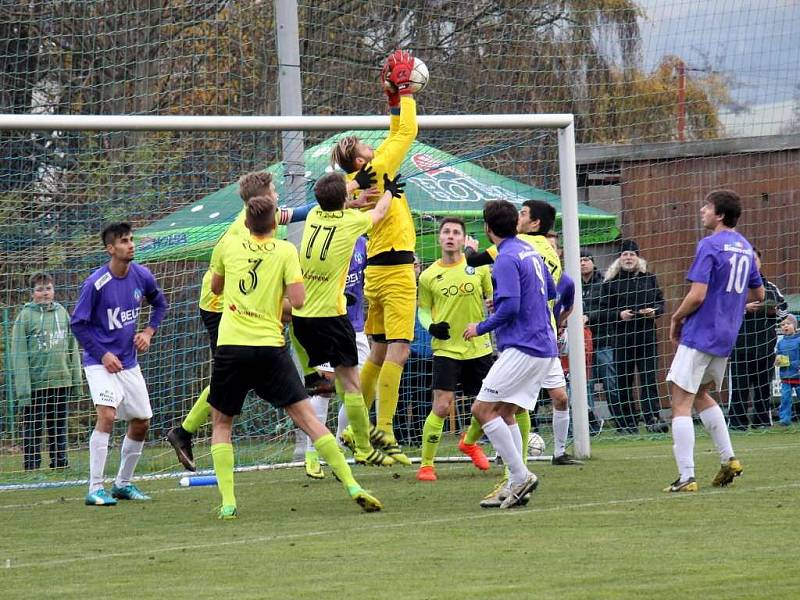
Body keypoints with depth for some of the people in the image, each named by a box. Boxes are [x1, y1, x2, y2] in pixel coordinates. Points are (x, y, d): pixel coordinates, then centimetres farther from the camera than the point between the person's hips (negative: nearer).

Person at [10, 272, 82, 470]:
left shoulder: (62, 313, 8)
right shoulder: (25, 316, -4)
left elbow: (72, 348, 12)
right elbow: (18, 355, -7)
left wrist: (76, 379, 8)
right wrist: (22, 389, -14)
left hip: (61, 381, 4)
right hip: (35, 384, -4)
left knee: (59, 424, 9)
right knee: (33, 426, 0)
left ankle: (60, 461, 17)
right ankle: (32, 464, 6)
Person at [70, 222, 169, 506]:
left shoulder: (142, 276, -1)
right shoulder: (96, 283, -17)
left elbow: (160, 303, 19)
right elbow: (78, 323, -11)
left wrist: (149, 331, 4)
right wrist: (102, 355, -14)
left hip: (129, 363, 6)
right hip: (100, 362, -6)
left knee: (141, 424, 8)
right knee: (107, 415, -24)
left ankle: (123, 483, 26)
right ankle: (95, 489, -22)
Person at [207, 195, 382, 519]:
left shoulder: (228, 245, 6)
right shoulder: (285, 251, 2)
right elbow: (298, 300, -7)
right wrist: (280, 288, 13)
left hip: (232, 346, 0)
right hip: (271, 346, 0)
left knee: (221, 424, 14)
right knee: (306, 416, 2)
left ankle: (228, 503, 1)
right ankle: (352, 486, -5)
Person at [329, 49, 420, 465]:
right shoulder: (375, 172, -11)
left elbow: (396, 136, 23)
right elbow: (406, 134, -8)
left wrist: (394, 99, 20)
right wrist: (403, 92, 2)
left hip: (376, 271, 9)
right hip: (395, 270, -9)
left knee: (379, 352, 14)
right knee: (397, 351, -11)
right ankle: (383, 431, -17)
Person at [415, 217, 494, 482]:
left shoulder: (478, 267, 0)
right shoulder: (428, 276, -1)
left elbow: (493, 299, 11)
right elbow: (423, 310, 9)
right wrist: (431, 326, -10)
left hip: (479, 348, 2)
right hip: (446, 349, -2)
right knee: (441, 407, -14)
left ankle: (469, 442, 39)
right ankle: (426, 464, -2)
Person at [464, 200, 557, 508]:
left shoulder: (506, 259, -14)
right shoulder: (530, 252, 15)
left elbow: (510, 307, -22)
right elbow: (550, 290, 27)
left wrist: (480, 327, -8)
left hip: (522, 348, -10)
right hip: (543, 347, 10)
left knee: (483, 409, -8)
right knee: (504, 411, 14)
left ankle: (520, 476, -11)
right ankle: (516, 484, 10)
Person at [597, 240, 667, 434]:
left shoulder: (649, 278, 11)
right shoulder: (610, 283, 4)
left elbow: (661, 302, 14)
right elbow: (603, 310, 1)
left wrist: (654, 311, -7)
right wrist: (619, 314, -16)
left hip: (647, 337, 1)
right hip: (621, 338, -1)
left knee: (649, 378, -6)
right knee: (623, 381, 2)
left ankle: (653, 419, -12)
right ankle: (627, 423, 10)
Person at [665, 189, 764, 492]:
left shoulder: (709, 246, -15)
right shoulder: (745, 247, 11)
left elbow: (697, 295, -20)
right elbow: (758, 294, 20)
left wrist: (676, 318, -4)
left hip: (700, 334, -8)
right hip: (726, 337, 8)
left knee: (681, 402, -5)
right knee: (701, 395, 25)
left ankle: (686, 477, -11)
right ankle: (729, 460, 18)